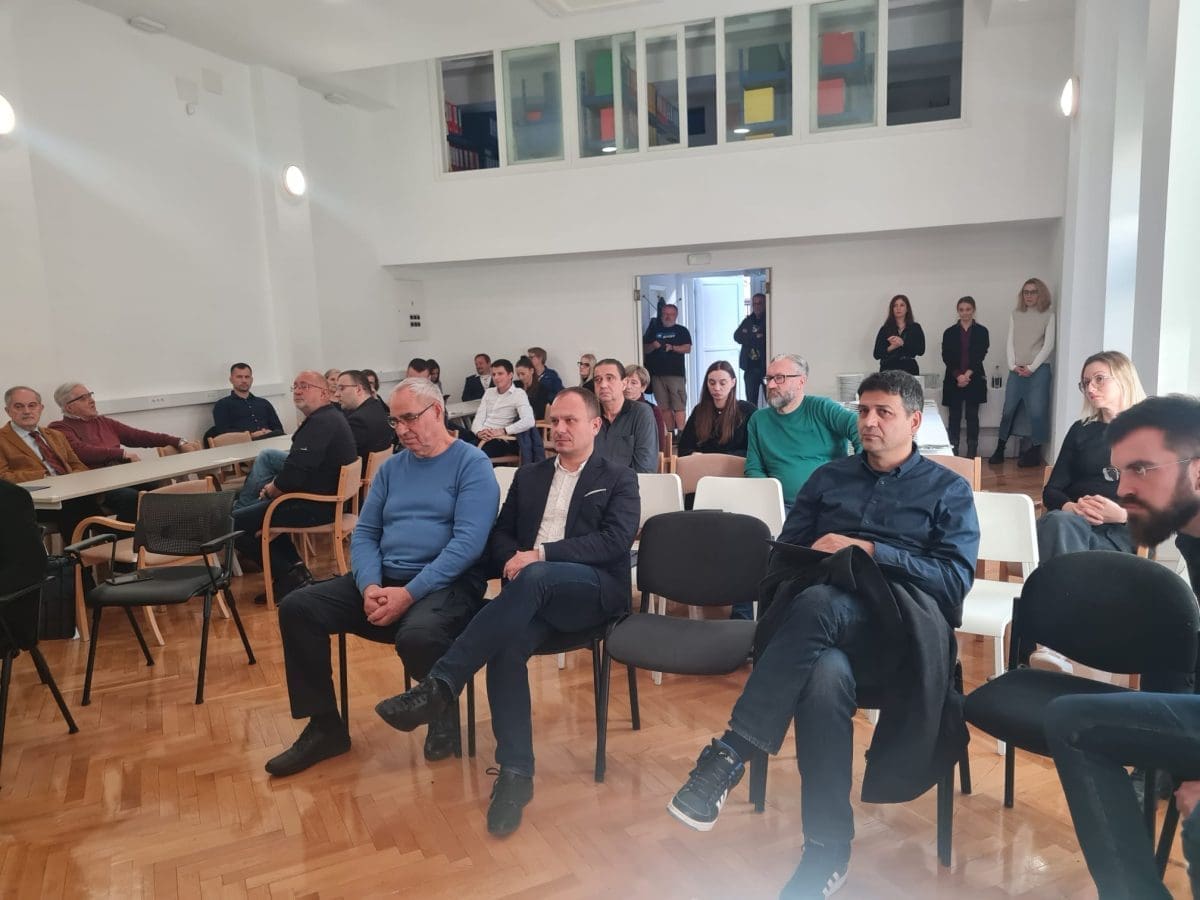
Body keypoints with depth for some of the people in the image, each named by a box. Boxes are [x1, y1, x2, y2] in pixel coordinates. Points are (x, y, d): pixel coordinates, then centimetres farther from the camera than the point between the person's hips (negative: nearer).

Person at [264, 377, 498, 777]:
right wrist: (369, 586, -11)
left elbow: (468, 542, -16)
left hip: (447, 583, -6)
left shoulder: (472, 463, -5)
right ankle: (324, 727, 5)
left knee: (417, 636, -37)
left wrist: (408, 594, -22)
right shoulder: (391, 467, 14)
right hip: (383, 580, 7)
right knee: (297, 608, -8)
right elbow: (364, 534, 11)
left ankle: (443, 712, -2)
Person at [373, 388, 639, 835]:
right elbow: (499, 534, 19)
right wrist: (513, 558, -7)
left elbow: (615, 540, -7)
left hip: (595, 590, -3)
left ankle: (439, 686, -37)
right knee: (506, 643, -31)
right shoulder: (529, 476, 23)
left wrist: (541, 554, -18)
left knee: (536, 577, -37)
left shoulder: (619, 479, 10)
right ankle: (515, 773, -25)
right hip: (534, 591, 4)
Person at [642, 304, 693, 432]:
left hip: (676, 374, -3)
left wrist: (672, 347, -16)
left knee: (679, 406, -11)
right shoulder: (654, 330, 18)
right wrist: (653, 346, -6)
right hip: (657, 374, 3)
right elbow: (645, 349, 15)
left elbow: (687, 348, -1)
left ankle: (681, 431, -12)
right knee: (663, 407, 3)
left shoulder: (682, 330, 10)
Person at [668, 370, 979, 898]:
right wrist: (811, 560, -6)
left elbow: (956, 579, 0)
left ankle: (729, 753, -38)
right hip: (824, 630, 2)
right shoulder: (828, 478, 22)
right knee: (826, 674, -37)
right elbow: (783, 558, 18)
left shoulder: (948, 490, 14)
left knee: (820, 602, -38)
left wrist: (866, 551, -8)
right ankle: (827, 850, -26)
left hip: (902, 631, -2)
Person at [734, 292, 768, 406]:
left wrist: (749, 338, -8)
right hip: (750, 367, 4)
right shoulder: (748, 321, 14)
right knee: (751, 401, 7)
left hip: (766, 366, -4)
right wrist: (756, 338, -8)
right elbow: (737, 336, 3)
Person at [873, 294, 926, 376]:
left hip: (909, 370, 0)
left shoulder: (915, 328, 9)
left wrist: (903, 343, -17)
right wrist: (891, 347, -16)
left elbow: (921, 351, -4)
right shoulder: (885, 329, 8)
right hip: (888, 370, 0)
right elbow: (876, 354, 2)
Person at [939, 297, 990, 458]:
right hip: (953, 380, 0)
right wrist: (958, 376, -14)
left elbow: (980, 356, -4)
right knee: (954, 417, 2)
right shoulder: (949, 332, 5)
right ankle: (953, 454, 6)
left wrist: (967, 374, -15)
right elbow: (946, 357, -2)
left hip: (974, 380, 0)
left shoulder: (981, 331, 4)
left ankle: (972, 454, 8)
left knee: (972, 417, 3)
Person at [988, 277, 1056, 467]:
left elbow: (1048, 346, -4)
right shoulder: (1015, 315, 10)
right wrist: (1013, 365, -6)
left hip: (1039, 370, -3)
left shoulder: (1048, 316, 1)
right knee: (1008, 409, 4)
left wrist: (1032, 367, -11)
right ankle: (1000, 449, 12)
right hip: (1016, 370, 3)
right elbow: (1010, 343, 6)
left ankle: (1035, 452, 6)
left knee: (1037, 411, -3)